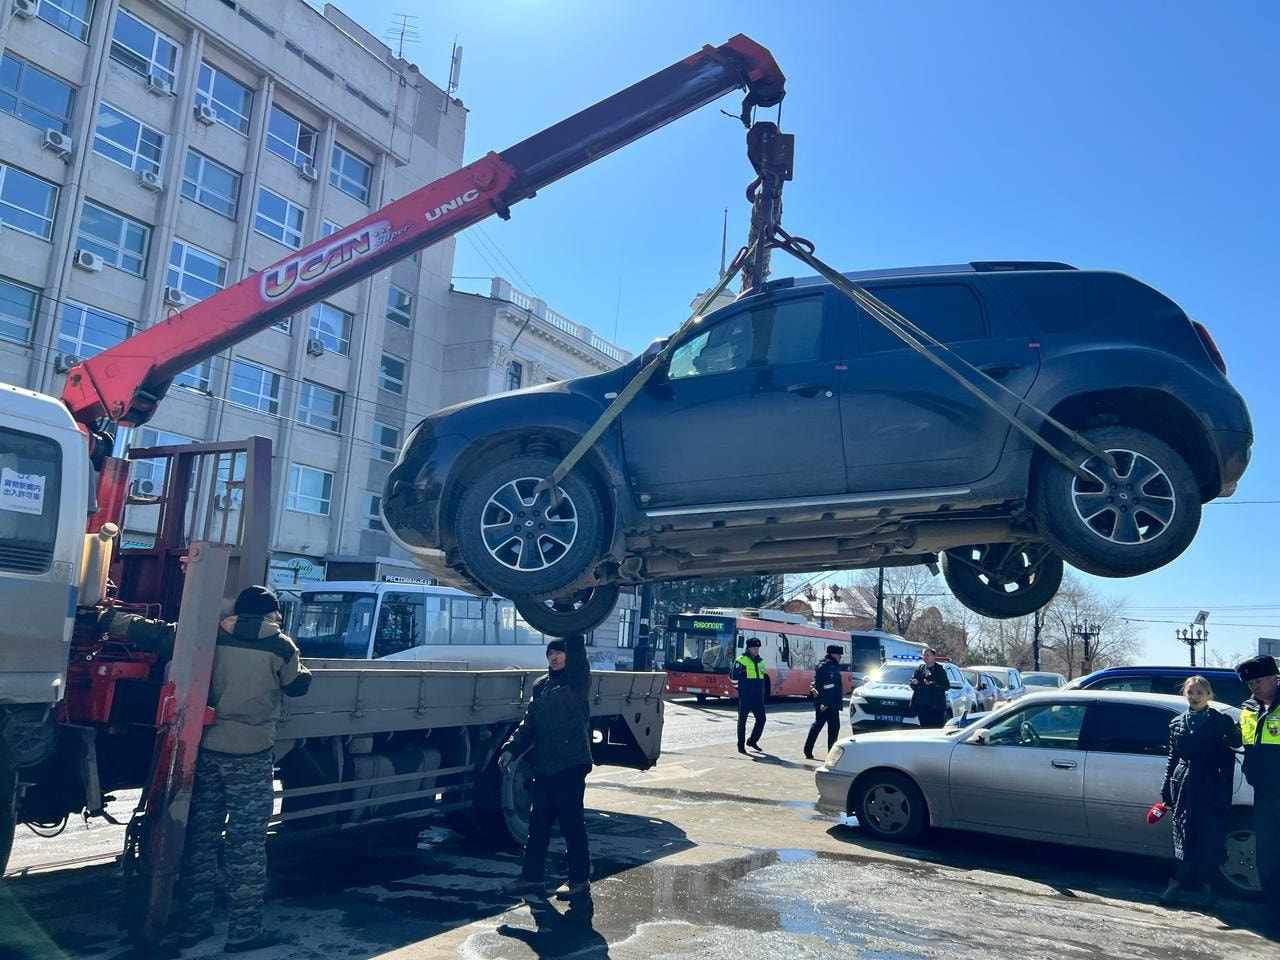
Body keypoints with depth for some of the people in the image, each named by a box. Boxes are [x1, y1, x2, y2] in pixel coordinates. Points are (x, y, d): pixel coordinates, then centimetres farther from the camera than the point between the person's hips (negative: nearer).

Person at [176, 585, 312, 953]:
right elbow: (297, 685, 8)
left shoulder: (215, 636, 2)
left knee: (201, 835, 14)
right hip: (250, 753, -4)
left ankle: (193, 923, 23)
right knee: (247, 842, 4)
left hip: (207, 747, 4)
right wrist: (304, 670, 28)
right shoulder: (279, 644, -5)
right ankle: (244, 929, 11)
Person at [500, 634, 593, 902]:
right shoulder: (541, 686, 14)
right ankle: (532, 877, 21)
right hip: (543, 765, 6)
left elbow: (577, 651, -22)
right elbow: (529, 724, 15)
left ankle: (580, 880, 13)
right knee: (538, 824, 11)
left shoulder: (577, 680, -3)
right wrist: (511, 748, 5)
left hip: (570, 764, -6)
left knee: (572, 824, 2)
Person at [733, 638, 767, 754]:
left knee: (761, 718, 3)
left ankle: (752, 741, 21)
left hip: (758, 697, 6)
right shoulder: (741, 660, -7)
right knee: (742, 720, 2)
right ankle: (741, 745, 11)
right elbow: (734, 678, -9)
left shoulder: (760, 661, 14)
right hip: (745, 696, -6)